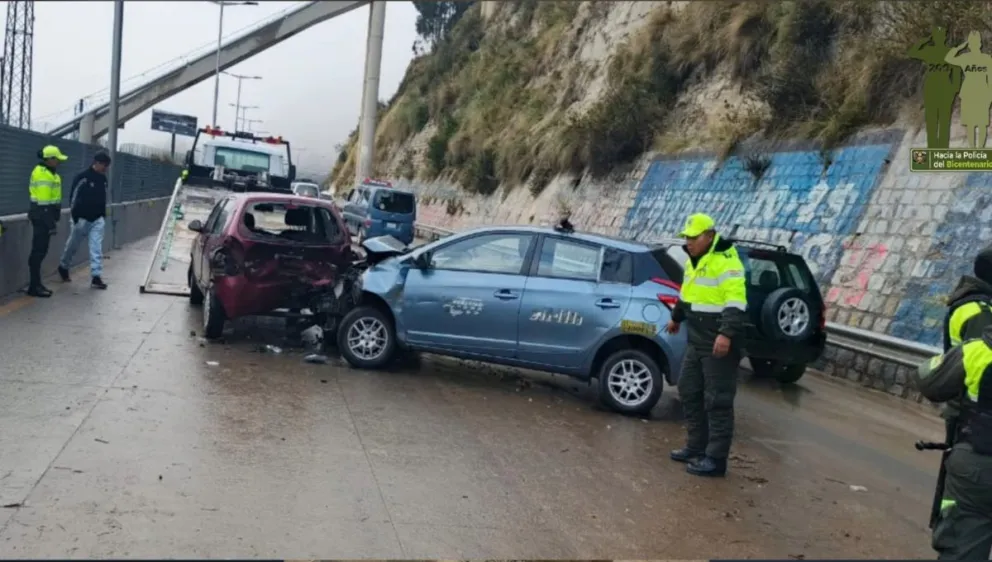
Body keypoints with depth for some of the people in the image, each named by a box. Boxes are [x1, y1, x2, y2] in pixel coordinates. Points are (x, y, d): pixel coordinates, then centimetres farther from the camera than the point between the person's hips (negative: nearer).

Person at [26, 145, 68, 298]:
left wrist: (52, 219, 20)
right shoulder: (42, 174, -16)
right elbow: (43, 201, -21)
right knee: (38, 251, -6)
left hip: (45, 216, 10)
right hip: (41, 216, -10)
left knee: (41, 251, 13)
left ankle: (36, 284, 20)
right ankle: (34, 286, -2)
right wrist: (50, 223, -21)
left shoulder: (50, 173, 15)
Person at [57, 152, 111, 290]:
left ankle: (96, 277, -5)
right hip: (82, 219, -5)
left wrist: (103, 215, 15)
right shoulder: (82, 177, -16)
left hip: (97, 219, 5)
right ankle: (63, 267, 34)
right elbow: (73, 197, -15)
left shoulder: (103, 179, 5)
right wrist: (75, 217, -16)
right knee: (72, 246, 11)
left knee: (97, 248, -3)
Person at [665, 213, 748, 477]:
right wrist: (676, 318, 40)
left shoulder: (726, 262, -17)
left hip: (719, 344, -10)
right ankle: (696, 447, 28)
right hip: (696, 342, 10)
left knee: (717, 401, -5)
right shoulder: (694, 260, 13)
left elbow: (735, 302, -26)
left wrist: (726, 334, -36)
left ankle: (715, 459, 0)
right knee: (689, 393, 16)